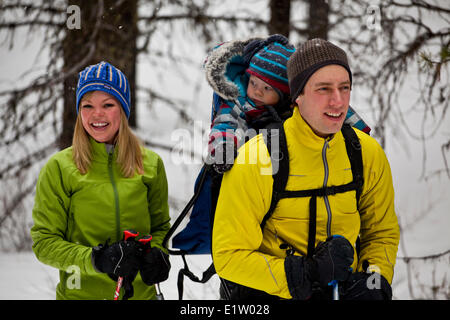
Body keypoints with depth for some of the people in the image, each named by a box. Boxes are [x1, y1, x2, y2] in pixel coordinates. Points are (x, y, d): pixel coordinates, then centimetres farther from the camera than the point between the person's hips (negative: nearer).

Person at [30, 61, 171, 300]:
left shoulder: (151, 164, 1)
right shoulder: (59, 168, -7)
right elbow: (44, 242, -7)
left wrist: (157, 253, -9)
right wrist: (95, 259, -21)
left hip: (141, 292, 2)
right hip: (82, 293, -2)